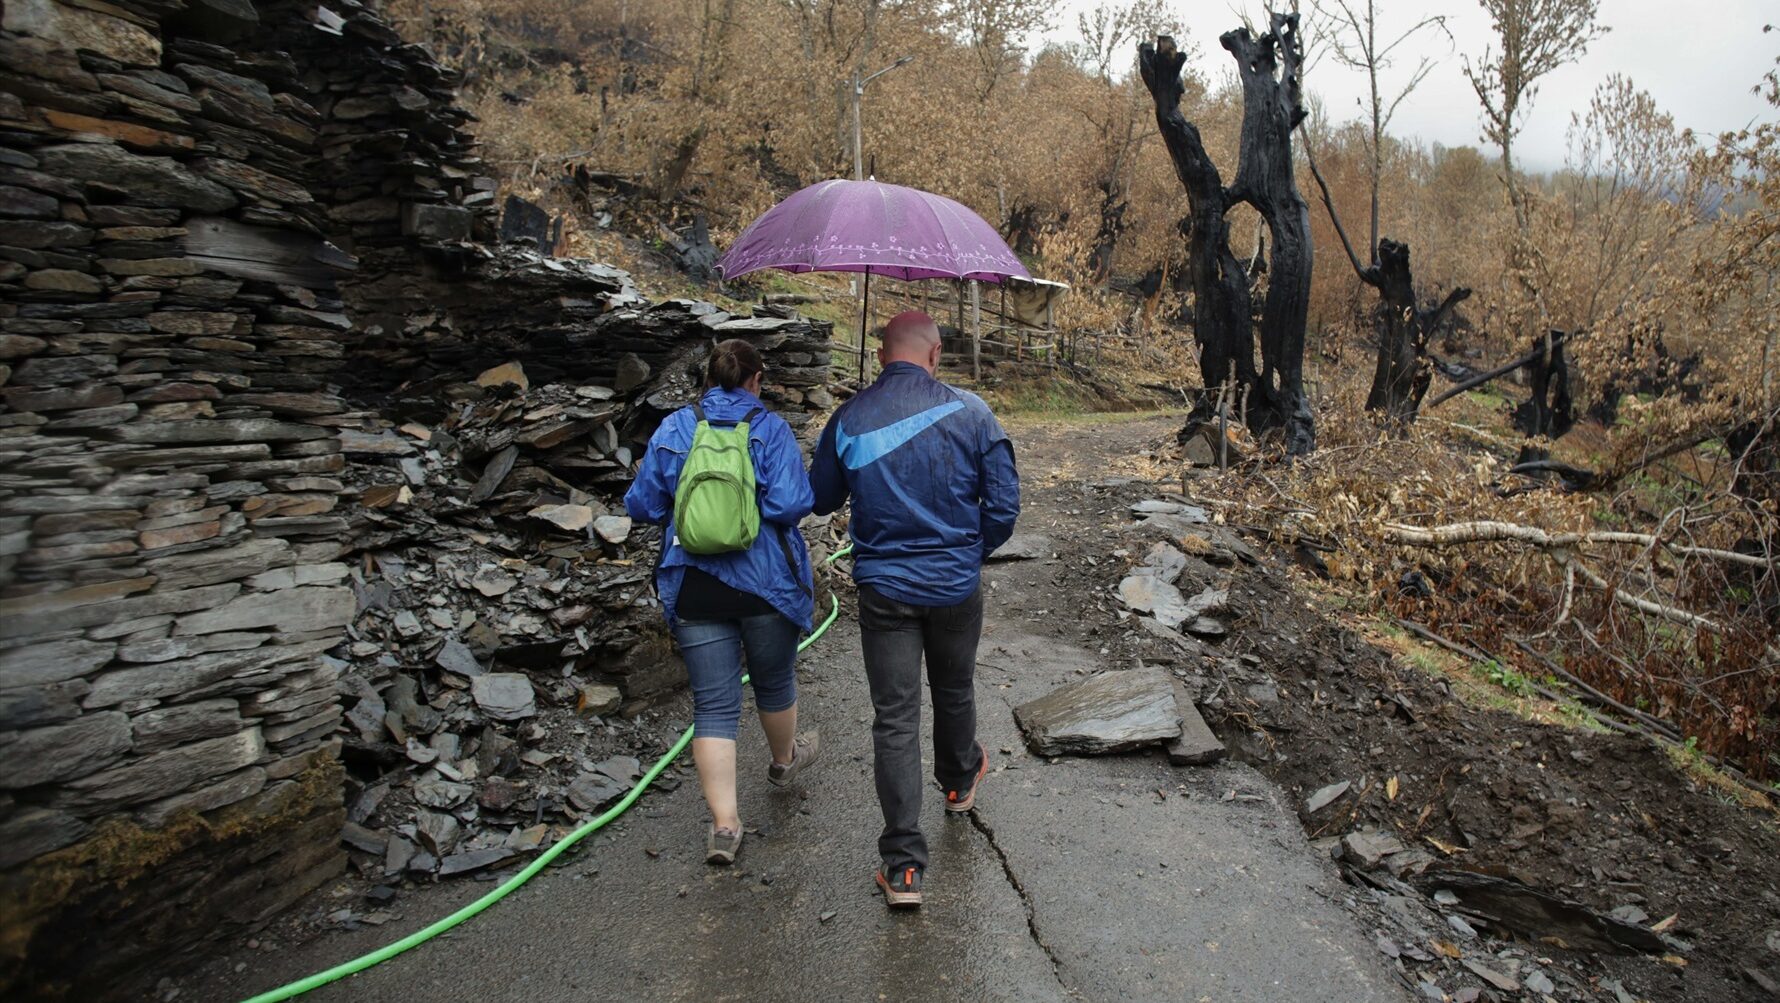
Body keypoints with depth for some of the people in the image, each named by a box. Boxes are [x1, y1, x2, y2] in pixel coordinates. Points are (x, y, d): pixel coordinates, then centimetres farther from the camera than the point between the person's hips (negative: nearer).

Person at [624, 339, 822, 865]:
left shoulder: (673, 429, 1)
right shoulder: (770, 428, -7)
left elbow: (642, 505, 1)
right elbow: (790, 504, -18)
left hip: (694, 589, 2)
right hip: (765, 583, -1)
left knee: (713, 704, 6)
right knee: (774, 681, 22)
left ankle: (724, 825, 5)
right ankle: (784, 759, 48)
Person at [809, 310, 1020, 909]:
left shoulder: (848, 420, -7)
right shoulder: (969, 413, -9)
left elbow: (821, 499, 6)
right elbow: (1004, 504, -7)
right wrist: (972, 553, 10)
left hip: (883, 589, -1)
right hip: (957, 585, 1)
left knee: (894, 717, 4)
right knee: (954, 690, 25)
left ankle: (903, 867, 6)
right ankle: (959, 782, 52)